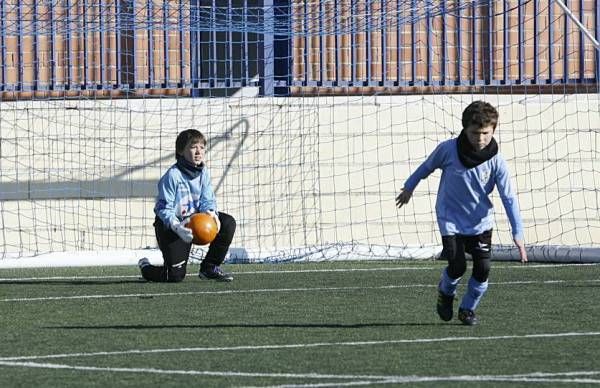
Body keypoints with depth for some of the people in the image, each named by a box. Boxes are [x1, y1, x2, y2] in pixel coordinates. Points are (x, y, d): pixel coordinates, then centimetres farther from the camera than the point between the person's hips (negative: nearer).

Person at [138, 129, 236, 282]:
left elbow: (207, 200, -2)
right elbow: (164, 209, -22)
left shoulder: (203, 173, -2)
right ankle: (145, 267, 23)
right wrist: (177, 227, -39)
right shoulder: (172, 176, -21)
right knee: (176, 275, -12)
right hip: (170, 225, -6)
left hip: (194, 218, 6)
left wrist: (211, 213, -27)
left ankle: (210, 268, 2)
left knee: (228, 223, -14)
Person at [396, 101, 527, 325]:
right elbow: (428, 166, 4)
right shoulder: (448, 149, -18)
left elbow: (509, 198, -14)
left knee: (483, 267, -8)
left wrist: (518, 234, -20)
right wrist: (409, 187, 18)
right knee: (458, 265, -15)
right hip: (451, 220, -2)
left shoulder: (496, 162, -15)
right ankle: (445, 292, 21)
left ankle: (468, 309, 17)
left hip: (481, 222, 2)